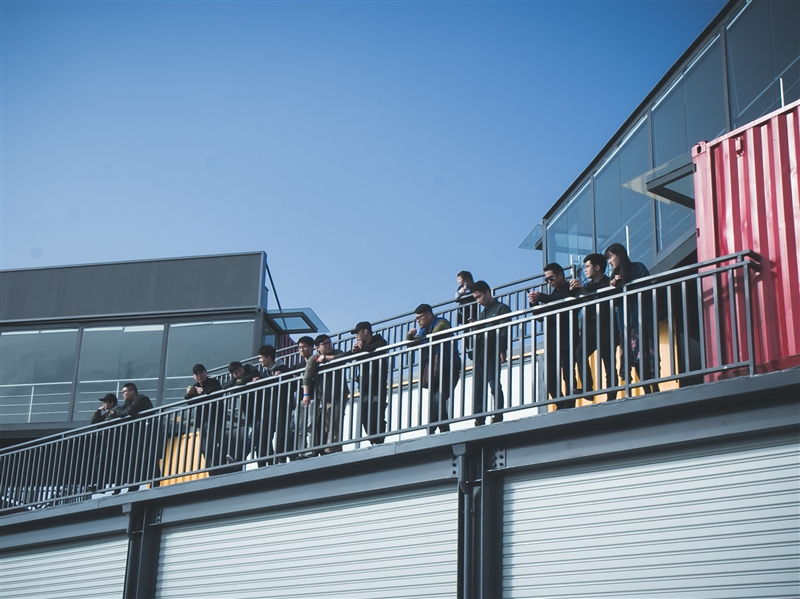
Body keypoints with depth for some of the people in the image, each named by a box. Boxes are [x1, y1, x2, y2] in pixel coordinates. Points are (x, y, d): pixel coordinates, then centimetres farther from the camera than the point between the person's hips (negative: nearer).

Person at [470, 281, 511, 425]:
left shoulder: (501, 308, 4)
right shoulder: (482, 313, 27)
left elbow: (505, 331, -8)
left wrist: (502, 351, -17)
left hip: (492, 354, -7)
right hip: (479, 354, 7)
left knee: (495, 386, -10)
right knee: (477, 389, 0)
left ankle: (498, 418, -10)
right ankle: (479, 422, -2)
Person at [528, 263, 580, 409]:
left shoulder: (571, 289, 4)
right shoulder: (553, 294, 25)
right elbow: (542, 316, 20)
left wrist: (541, 297, -21)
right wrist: (534, 303, 1)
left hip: (567, 340, -7)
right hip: (552, 342, 7)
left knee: (568, 374, -11)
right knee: (550, 378, -1)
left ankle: (568, 407, -9)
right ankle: (562, 406, 6)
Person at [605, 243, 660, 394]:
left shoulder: (637, 267, 6)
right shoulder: (615, 275, 21)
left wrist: (624, 285, -10)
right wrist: (612, 287, -5)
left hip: (641, 319, -5)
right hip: (625, 323, 5)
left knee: (646, 356, -13)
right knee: (635, 358, -3)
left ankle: (655, 391, -14)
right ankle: (647, 393, -3)